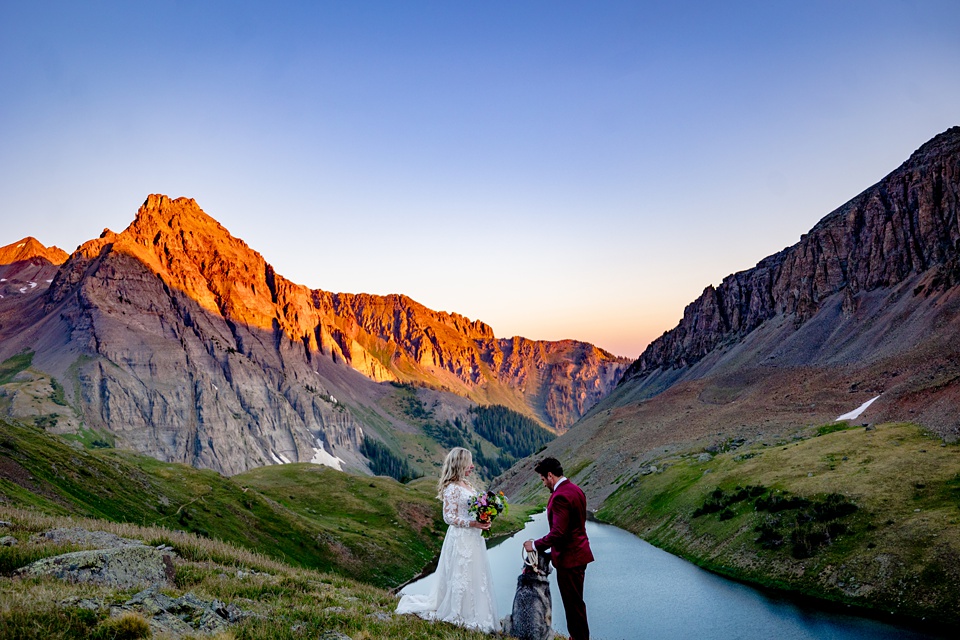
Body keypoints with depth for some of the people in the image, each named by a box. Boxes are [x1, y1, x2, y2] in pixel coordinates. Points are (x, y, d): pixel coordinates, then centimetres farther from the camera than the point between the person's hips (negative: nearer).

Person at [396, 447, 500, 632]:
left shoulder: (467, 484, 10)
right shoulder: (451, 488, -16)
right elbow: (449, 517, -17)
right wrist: (472, 523, -24)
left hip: (473, 537, 9)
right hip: (461, 539, -9)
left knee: (476, 575, 14)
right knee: (461, 575, 2)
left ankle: (476, 614, 27)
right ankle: (458, 616, 17)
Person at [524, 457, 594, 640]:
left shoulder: (560, 496, -23)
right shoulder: (575, 489, 7)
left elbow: (558, 533, -27)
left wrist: (535, 545, -14)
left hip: (569, 557, -10)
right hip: (579, 553, 10)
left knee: (573, 603, 4)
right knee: (576, 601, 21)